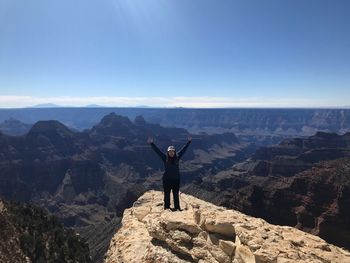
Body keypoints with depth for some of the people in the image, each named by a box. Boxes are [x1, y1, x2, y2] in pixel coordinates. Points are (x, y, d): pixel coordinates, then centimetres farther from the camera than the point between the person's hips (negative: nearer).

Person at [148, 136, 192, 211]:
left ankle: (177, 208, 23)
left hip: (176, 179, 2)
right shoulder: (165, 158, -5)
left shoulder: (177, 157, -1)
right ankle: (167, 208, 20)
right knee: (167, 194, 8)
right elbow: (157, 150, -8)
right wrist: (152, 143, -13)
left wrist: (188, 142, 8)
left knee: (176, 194, 13)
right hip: (167, 179, -2)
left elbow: (184, 149, 5)